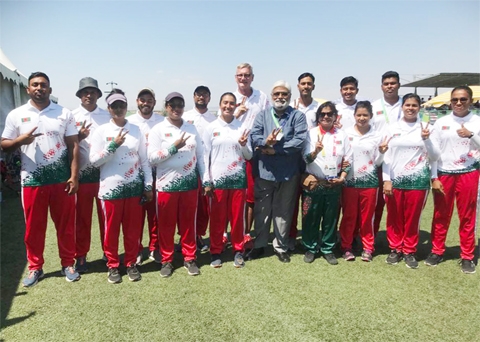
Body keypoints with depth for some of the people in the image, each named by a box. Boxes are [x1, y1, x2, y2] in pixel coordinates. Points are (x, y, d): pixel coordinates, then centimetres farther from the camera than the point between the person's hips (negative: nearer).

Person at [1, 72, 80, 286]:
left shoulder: (64, 114, 2)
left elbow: (73, 146, 0)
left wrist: (74, 176, -7)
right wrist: (20, 140, -16)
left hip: (61, 179, 0)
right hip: (32, 180, 1)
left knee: (65, 224, 8)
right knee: (34, 226, 10)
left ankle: (68, 264, 22)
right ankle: (35, 267, 26)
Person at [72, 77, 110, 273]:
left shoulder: (107, 116, 6)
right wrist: (79, 137, -16)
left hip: (105, 172, 1)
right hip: (82, 173, 0)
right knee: (82, 216, 8)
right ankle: (81, 256, 20)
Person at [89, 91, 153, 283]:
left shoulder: (136, 130, 5)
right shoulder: (101, 131, -1)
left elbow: (144, 160, 7)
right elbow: (94, 160, -6)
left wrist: (148, 185, 4)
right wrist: (113, 145, -16)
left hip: (134, 187, 2)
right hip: (110, 188, -1)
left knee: (133, 229, 8)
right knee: (111, 230, 7)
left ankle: (131, 264, 24)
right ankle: (113, 265, 24)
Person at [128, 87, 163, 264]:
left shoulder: (162, 121, 3)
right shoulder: (129, 122, 2)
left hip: (156, 172, 0)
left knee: (155, 212, 7)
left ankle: (155, 248, 22)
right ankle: (136, 250, 21)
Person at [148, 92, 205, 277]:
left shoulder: (191, 128, 8)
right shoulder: (158, 130, -3)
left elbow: (200, 155, 10)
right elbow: (152, 158, -11)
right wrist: (173, 147, -18)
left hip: (189, 184, 3)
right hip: (166, 185, -2)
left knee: (188, 223, 11)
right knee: (166, 225, 7)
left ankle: (189, 258, 24)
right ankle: (166, 260, 22)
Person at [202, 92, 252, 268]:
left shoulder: (242, 127, 5)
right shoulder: (211, 128, 1)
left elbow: (249, 156, 8)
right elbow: (205, 155, 1)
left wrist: (243, 145, -13)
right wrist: (206, 182, -3)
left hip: (238, 179, 1)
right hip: (217, 180, -1)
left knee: (238, 217, 8)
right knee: (217, 218, 6)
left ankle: (238, 251, 23)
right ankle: (216, 252, 21)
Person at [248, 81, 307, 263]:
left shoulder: (298, 116, 0)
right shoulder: (262, 115, 7)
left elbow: (299, 141, -15)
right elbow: (254, 136, -7)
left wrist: (275, 149, -18)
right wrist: (265, 142, -29)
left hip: (288, 172, -1)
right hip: (265, 171, 1)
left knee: (283, 212, 12)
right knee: (262, 210, 12)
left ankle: (281, 247, 28)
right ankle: (259, 245, 28)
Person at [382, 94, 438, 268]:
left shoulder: (426, 127, 3)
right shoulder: (393, 128, 4)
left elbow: (434, 157, 1)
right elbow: (386, 156, 3)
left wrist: (426, 139, -14)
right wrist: (386, 179, -3)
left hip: (418, 180, 0)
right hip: (395, 180, 1)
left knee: (413, 218, 8)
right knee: (394, 218, 8)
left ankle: (409, 251, 24)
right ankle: (395, 249, 25)